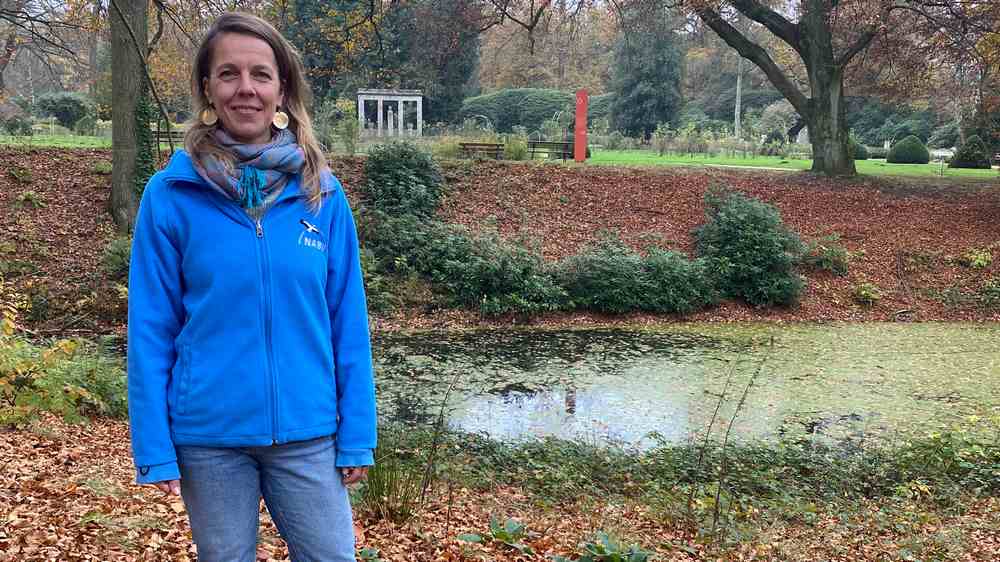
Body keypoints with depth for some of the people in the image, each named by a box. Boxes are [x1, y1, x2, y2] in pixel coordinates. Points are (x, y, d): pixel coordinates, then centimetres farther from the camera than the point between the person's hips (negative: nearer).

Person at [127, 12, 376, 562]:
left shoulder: (322, 192, -2)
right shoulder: (171, 194, -6)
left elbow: (347, 320, 1)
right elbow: (150, 328, -4)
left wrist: (356, 434, -1)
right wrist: (154, 448, -6)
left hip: (307, 433, 1)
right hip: (209, 435, -1)